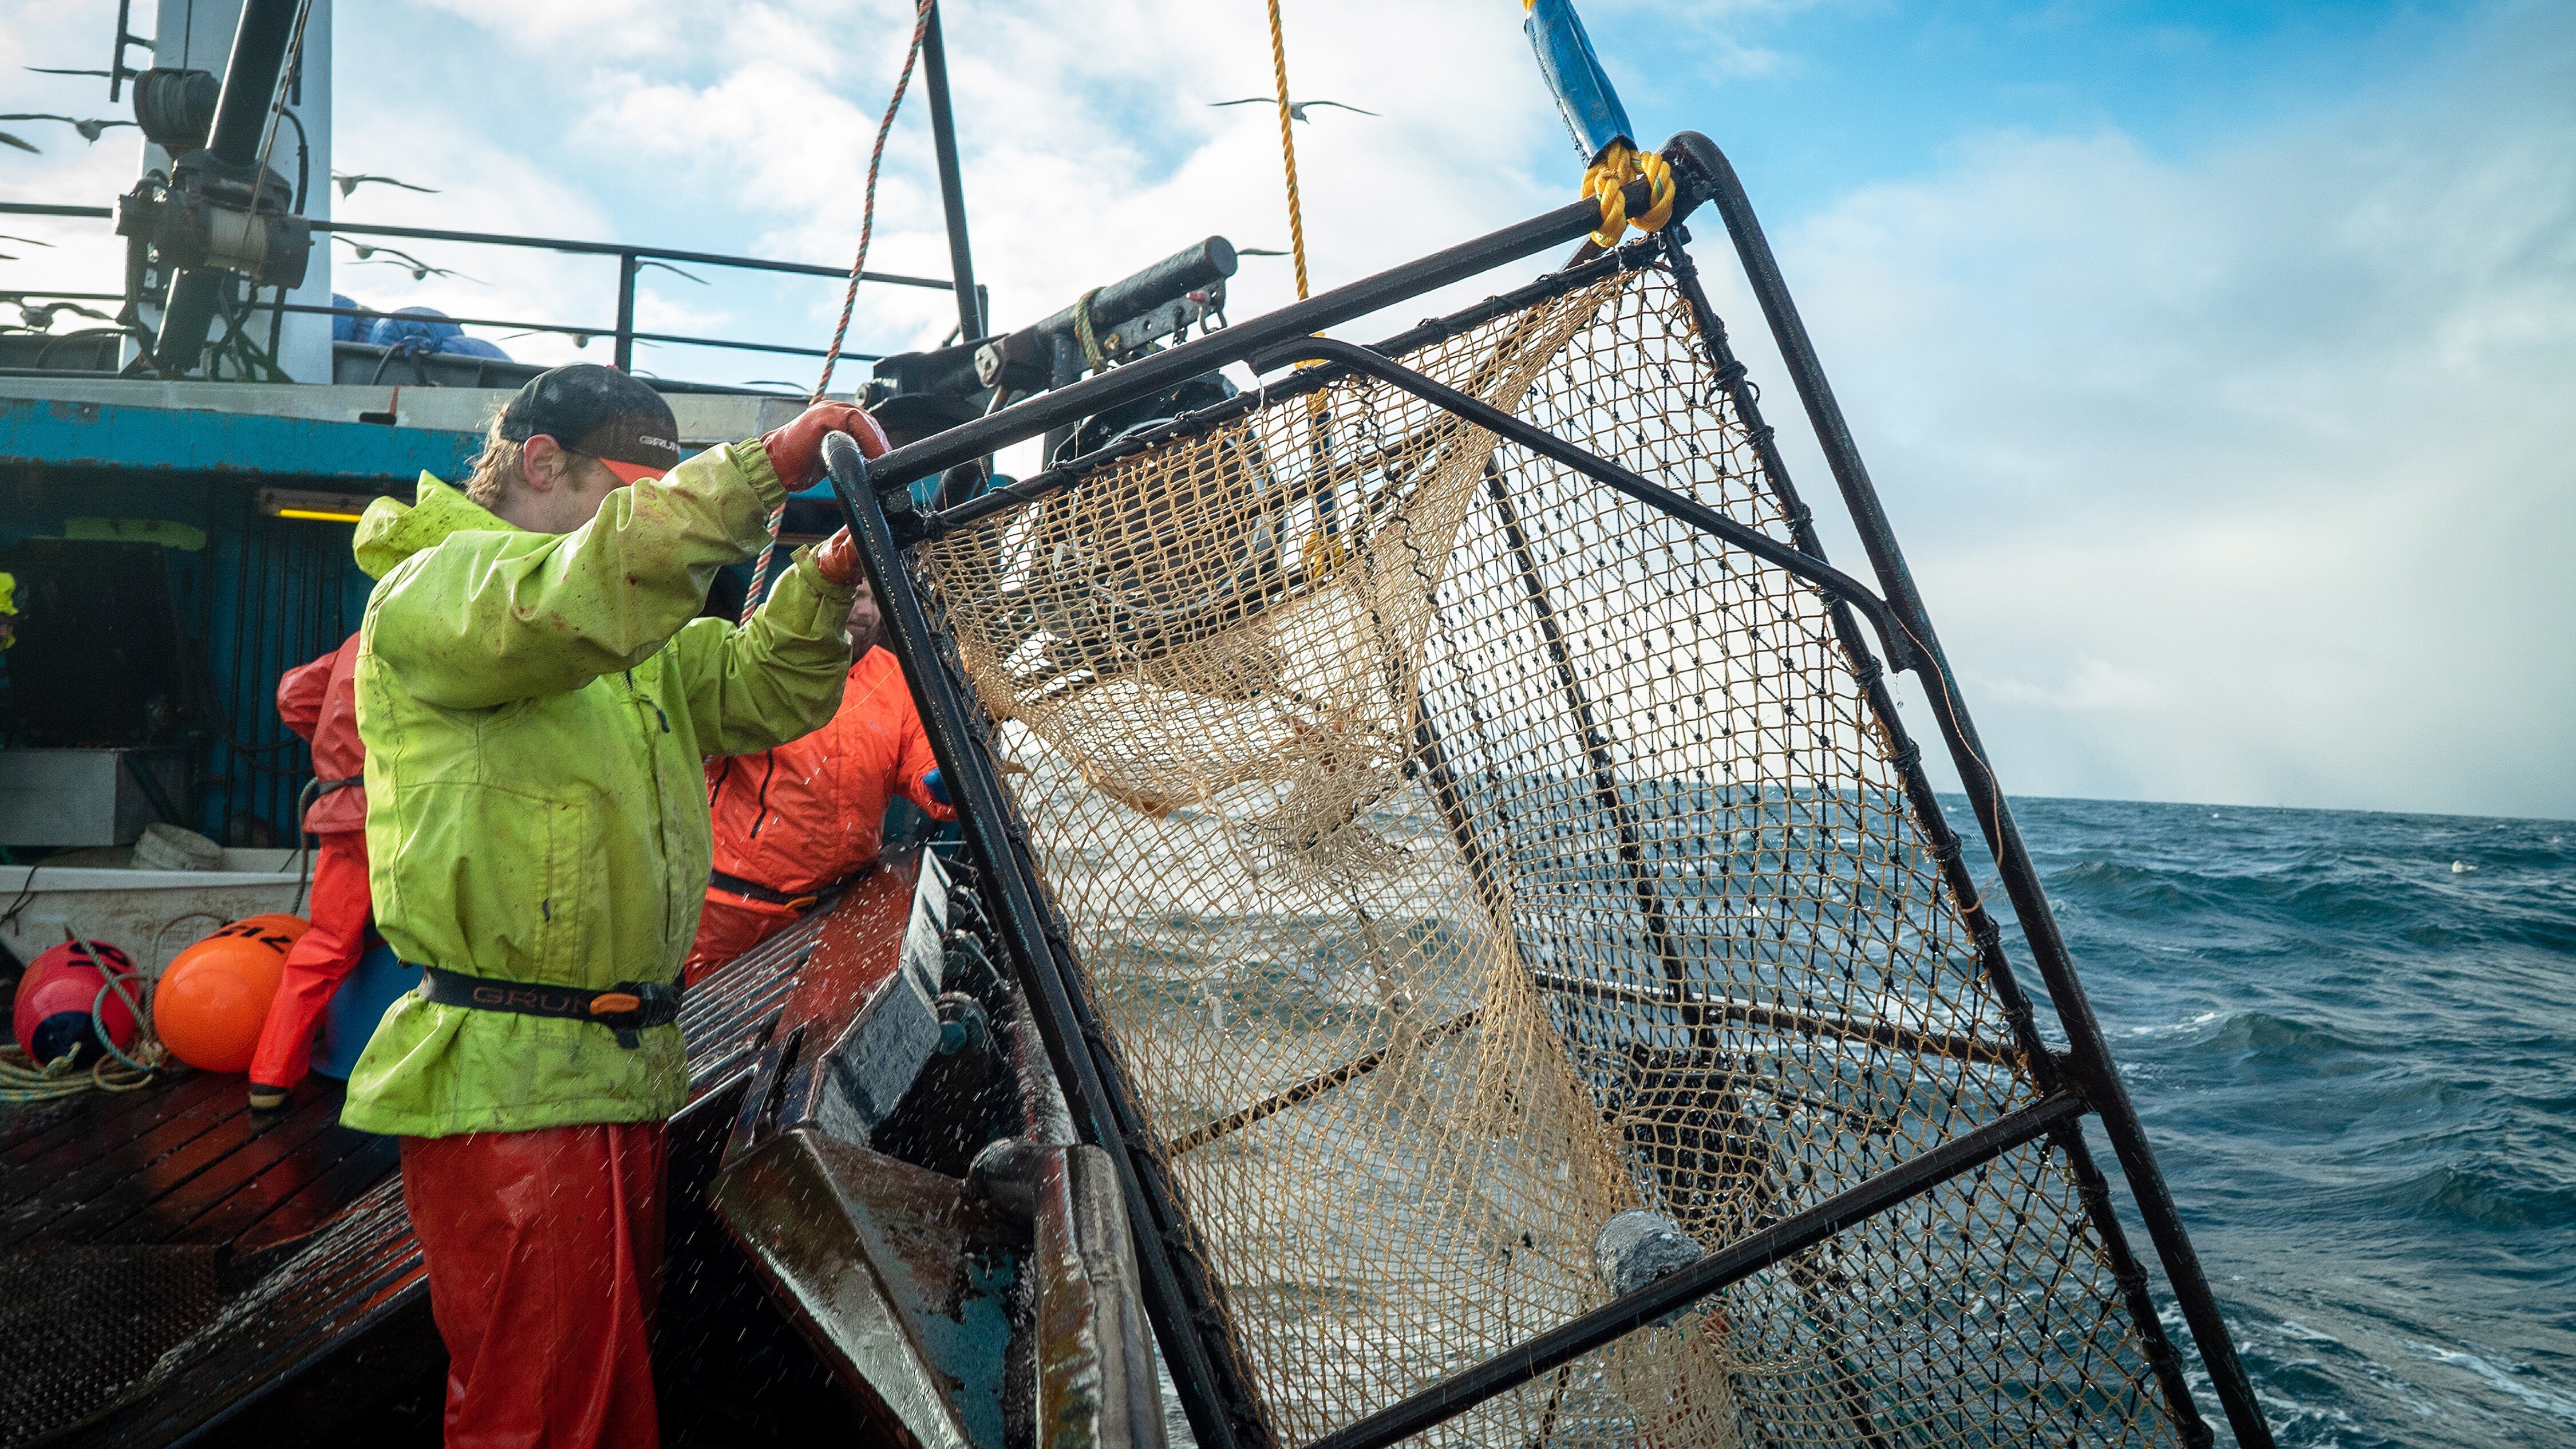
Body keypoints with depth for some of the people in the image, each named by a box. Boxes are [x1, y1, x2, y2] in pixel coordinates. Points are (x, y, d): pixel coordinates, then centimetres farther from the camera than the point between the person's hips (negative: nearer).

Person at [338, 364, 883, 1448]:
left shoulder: (642, 644, 18)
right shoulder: (433, 586, -10)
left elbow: (767, 692, 14)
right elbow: (582, 596, -31)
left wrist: (827, 576, -4)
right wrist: (769, 463, -29)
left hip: (626, 1076, 9)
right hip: (509, 1089, -9)